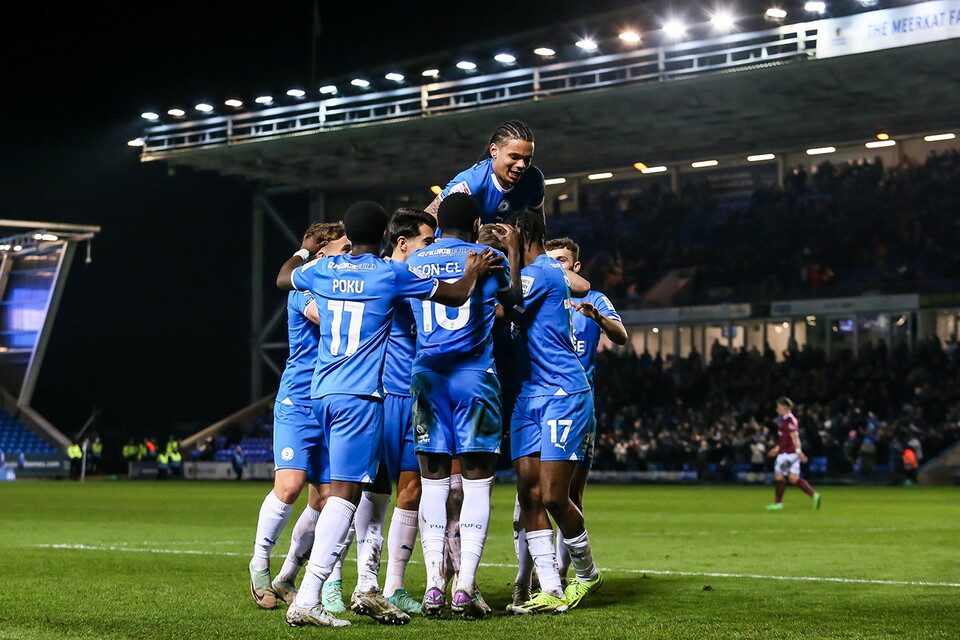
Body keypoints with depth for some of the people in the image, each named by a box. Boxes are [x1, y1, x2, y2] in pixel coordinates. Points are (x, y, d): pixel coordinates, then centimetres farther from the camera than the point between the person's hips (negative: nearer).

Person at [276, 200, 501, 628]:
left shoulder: (323, 269, 10)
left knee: (347, 491, 13)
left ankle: (367, 589, 14)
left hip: (322, 391, 7)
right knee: (344, 493, -11)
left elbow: (283, 277, 33)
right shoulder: (392, 274, -3)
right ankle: (306, 601, -18)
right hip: (359, 395, -7)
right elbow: (456, 295, 4)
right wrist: (473, 272, 25)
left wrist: (305, 250, 51)